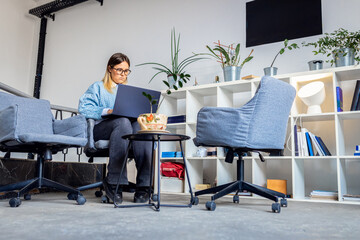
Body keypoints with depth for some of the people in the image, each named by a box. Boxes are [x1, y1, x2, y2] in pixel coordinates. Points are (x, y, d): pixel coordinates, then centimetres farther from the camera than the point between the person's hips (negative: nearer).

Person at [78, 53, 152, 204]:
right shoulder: (98, 87, 20)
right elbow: (84, 108, 1)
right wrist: (107, 111, -13)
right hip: (100, 130, -3)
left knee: (140, 125, -34)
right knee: (122, 122, -38)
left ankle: (143, 185, -38)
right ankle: (114, 182, -36)